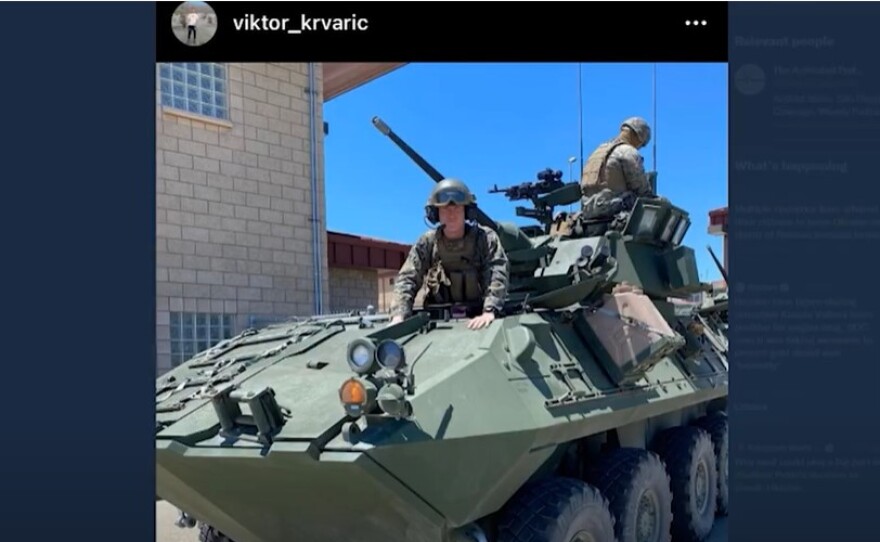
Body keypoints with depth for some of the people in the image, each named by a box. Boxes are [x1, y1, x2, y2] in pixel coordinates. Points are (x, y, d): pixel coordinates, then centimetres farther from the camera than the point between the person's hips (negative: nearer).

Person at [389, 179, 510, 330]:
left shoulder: (486, 238, -5)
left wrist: (489, 311, -33)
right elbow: (407, 280, -5)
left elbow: (498, 274, -17)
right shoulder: (427, 243, 1)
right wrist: (398, 317, -22)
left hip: (478, 320, -1)